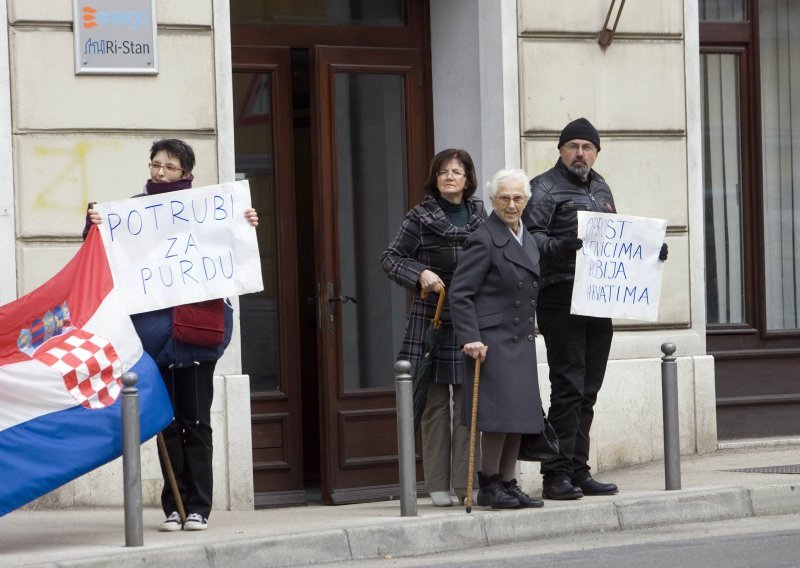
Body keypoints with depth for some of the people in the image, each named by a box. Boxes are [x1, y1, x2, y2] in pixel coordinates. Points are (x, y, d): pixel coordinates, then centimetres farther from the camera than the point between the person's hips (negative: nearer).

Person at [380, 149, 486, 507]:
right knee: (435, 403, 0)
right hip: (431, 320, -3)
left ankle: (465, 483, 6)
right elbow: (390, 258, 1)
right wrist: (420, 274, -16)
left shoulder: (479, 215, 11)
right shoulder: (420, 218, 0)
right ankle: (438, 485, 4)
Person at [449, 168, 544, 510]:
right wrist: (470, 338, -22)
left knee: (520, 415, 8)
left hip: (520, 341, 8)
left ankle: (508, 483, 15)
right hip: (493, 340, -8)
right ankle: (488, 486, 0)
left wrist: (528, 333, 19)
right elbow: (460, 293, -15)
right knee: (499, 414, -10)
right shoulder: (485, 241, -12)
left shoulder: (526, 238, 15)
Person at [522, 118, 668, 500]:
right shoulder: (544, 189, -4)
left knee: (587, 391, 10)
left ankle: (578, 471, 15)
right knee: (568, 387, -10)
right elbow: (531, 237, -15)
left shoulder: (600, 188, 20)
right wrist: (559, 246, -33)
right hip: (561, 299, -8)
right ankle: (557, 475, -7)